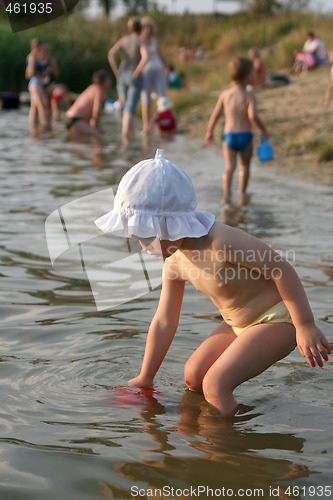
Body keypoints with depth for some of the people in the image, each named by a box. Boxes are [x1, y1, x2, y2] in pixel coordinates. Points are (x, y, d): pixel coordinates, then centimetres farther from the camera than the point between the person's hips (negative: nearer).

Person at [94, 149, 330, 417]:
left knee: (215, 385, -19)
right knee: (193, 377, 5)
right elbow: (164, 323, 6)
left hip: (276, 319, -8)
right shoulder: (176, 262, -3)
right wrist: (144, 379, 12)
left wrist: (306, 326, -22)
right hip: (237, 325, 9)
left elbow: (282, 270, -26)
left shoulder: (221, 241, -31)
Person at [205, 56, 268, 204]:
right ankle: (242, 194, 26)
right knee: (244, 166, 17)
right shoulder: (250, 97, -10)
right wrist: (264, 130, -9)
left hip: (229, 135, 2)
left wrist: (209, 132, 15)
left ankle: (226, 194, -21)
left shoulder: (225, 95, 0)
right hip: (245, 136, -2)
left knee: (229, 167, -2)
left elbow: (215, 114, 2)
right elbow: (252, 116, -23)